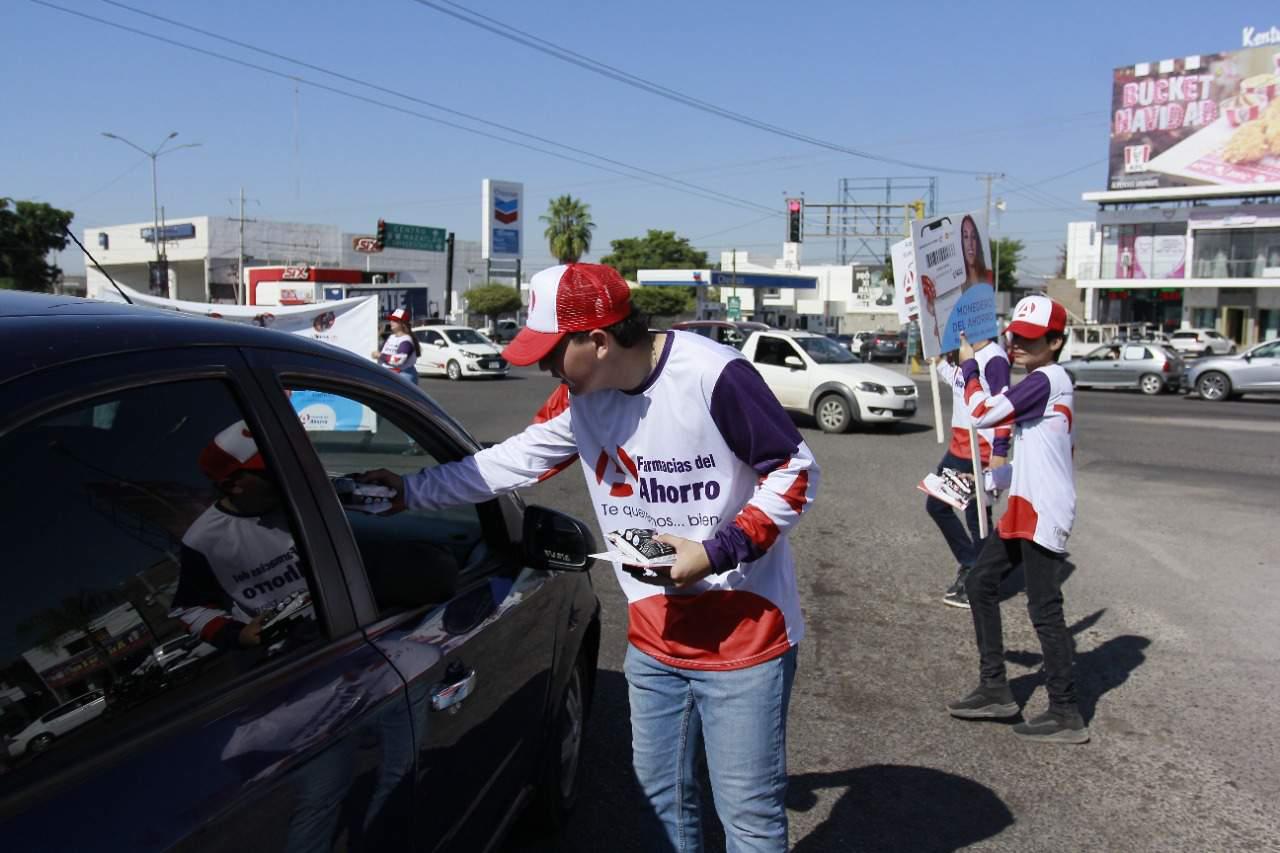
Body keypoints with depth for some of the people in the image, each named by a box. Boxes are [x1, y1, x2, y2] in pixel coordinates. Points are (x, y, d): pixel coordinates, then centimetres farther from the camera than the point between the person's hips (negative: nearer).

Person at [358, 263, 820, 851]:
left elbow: (796, 472, -14)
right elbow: (510, 462, 10)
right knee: (661, 797, 19)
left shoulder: (714, 376, -20)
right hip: (653, 640, 6)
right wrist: (410, 491, 10)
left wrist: (715, 551, -20)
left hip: (745, 633, -6)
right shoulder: (581, 398, 1)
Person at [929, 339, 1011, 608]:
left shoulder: (994, 357, -15)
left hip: (982, 452, -9)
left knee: (977, 516, 1)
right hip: (958, 447, 9)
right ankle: (969, 563, 30)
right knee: (936, 504, 16)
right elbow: (942, 368, 32)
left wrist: (1000, 452, -22)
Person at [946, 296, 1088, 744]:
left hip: (1042, 514, -11)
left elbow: (983, 412, -20)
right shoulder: (1049, 384, 16)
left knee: (1044, 611, -4)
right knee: (980, 583, 15)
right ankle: (994, 689, 22)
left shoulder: (1046, 379, -14)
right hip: (1025, 510, 11)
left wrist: (969, 366, -5)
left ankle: (1066, 716, 7)